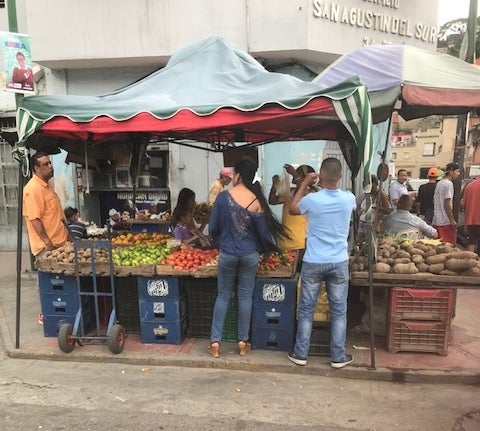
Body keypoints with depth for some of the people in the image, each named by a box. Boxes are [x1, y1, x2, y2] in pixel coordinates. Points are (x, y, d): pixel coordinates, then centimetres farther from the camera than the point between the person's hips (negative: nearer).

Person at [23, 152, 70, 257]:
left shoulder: (46, 186, 14)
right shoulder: (33, 189, -17)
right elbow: (35, 220, -22)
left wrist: (67, 235, 20)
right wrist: (48, 243, -24)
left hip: (60, 243, 9)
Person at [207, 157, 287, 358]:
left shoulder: (223, 196, -10)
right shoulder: (256, 200, -8)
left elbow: (213, 228, -4)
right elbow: (263, 231, -2)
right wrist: (272, 247, 17)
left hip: (227, 254, 0)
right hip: (250, 254, 1)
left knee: (223, 296, 13)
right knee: (245, 297, 12)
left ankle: (215, 342, 18)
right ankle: (243, 342, 23)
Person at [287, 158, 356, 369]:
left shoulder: (311, 199, -13)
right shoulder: (349, 199, -5)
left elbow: (292, 209, 8)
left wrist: (305, 183, 9)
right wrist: (325, 185, 22)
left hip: (313, 263, -2)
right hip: (339, 263, 2)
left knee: (306, 310, 11)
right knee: (339, 311, 13)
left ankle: (300, 353, 22)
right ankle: (338, 356, 23)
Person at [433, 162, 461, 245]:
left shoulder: (439, 183, 15)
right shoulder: (449, 183, -12)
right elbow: (447, 204, -17)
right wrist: (452, 220, -14)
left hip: (436, 220, 9)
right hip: (445, 221, -9)